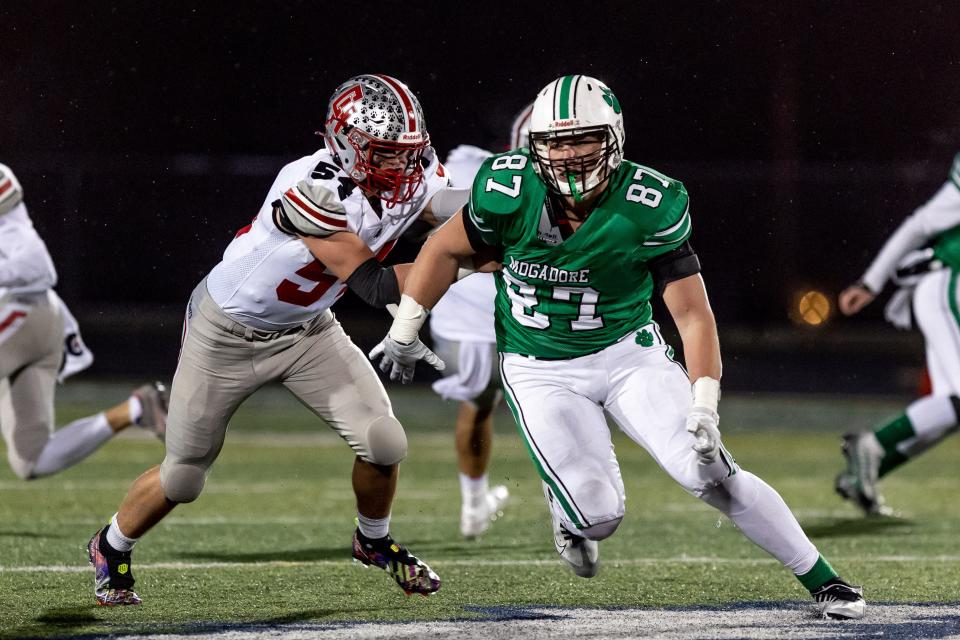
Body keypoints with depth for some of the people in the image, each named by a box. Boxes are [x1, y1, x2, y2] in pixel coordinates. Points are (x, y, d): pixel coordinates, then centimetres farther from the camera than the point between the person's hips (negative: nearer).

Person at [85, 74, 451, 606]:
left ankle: (374, 541, 24)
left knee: (384, 444, -8)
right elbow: (375, 288, -38)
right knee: (183, 478, 7)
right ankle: (111, 549, 38)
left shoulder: (415, 178, -16)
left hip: (306, 328, 6)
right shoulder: (315, 189, -38)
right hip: (229, 334, -5)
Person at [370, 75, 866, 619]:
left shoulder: (649, 208, -20)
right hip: (541, 370, 0)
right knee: (600, 517, -14)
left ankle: (822, 580, -2)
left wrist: (703, 408, -27)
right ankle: (569, 512, 26)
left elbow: (694, 315, -17)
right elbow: (446, 249, 1)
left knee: (709, 473, -16)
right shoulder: (511, 191, -18)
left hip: (628, 352, 0)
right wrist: (404, 333, 7)